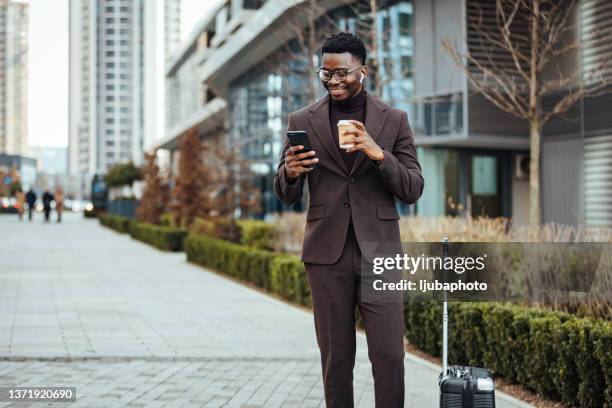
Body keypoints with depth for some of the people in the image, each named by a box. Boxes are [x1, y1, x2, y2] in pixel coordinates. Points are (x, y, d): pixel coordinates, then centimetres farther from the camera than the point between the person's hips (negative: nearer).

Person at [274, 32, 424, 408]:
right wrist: (290, 172, -17)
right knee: (336, 359, 5)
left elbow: (413, 190, 0)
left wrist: (379, 155, -18)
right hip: (327, 253, 1)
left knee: (389, 356, -4)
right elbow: (287, 196, 7)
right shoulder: (302, 121, 5)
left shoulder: (394, 120, 4)